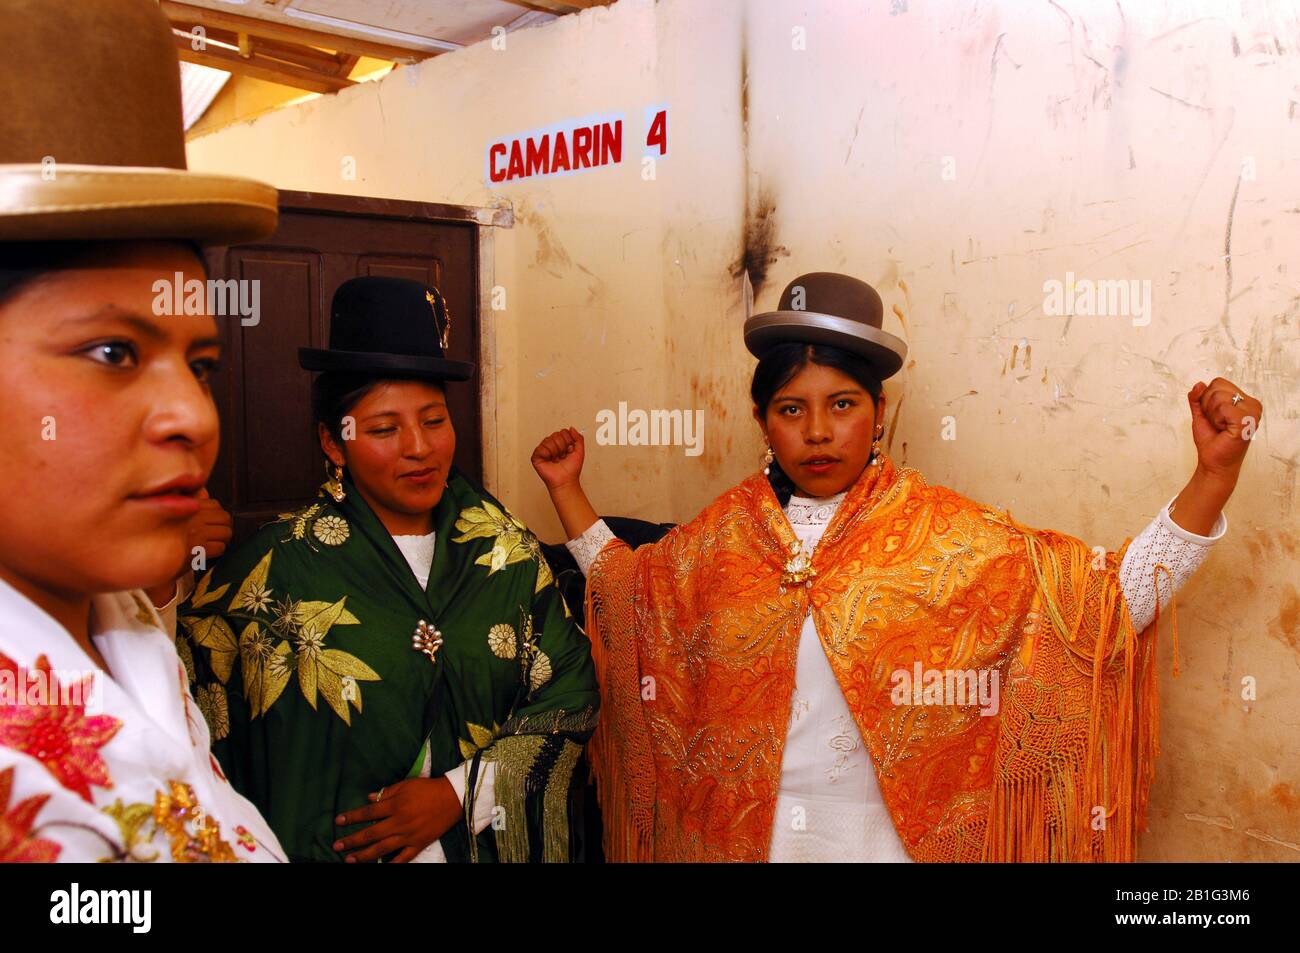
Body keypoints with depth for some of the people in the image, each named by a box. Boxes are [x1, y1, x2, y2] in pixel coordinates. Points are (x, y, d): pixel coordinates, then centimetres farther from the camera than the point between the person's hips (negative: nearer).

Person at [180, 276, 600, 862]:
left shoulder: (509, 551, -4)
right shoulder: (278, 566, -10)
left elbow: (570, 692, -6)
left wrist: (459, 792, -13)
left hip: (492, 841, 2)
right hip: (328, 848, -2)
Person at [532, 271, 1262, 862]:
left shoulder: (946, 535, -10)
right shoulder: (727, 532, -2)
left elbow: (1113, 598, -14)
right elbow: (627, 592, 13)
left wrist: (1215, 471, -23)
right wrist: (567, 488, 10)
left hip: (893, 837, -1)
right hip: (738, 835, 2)